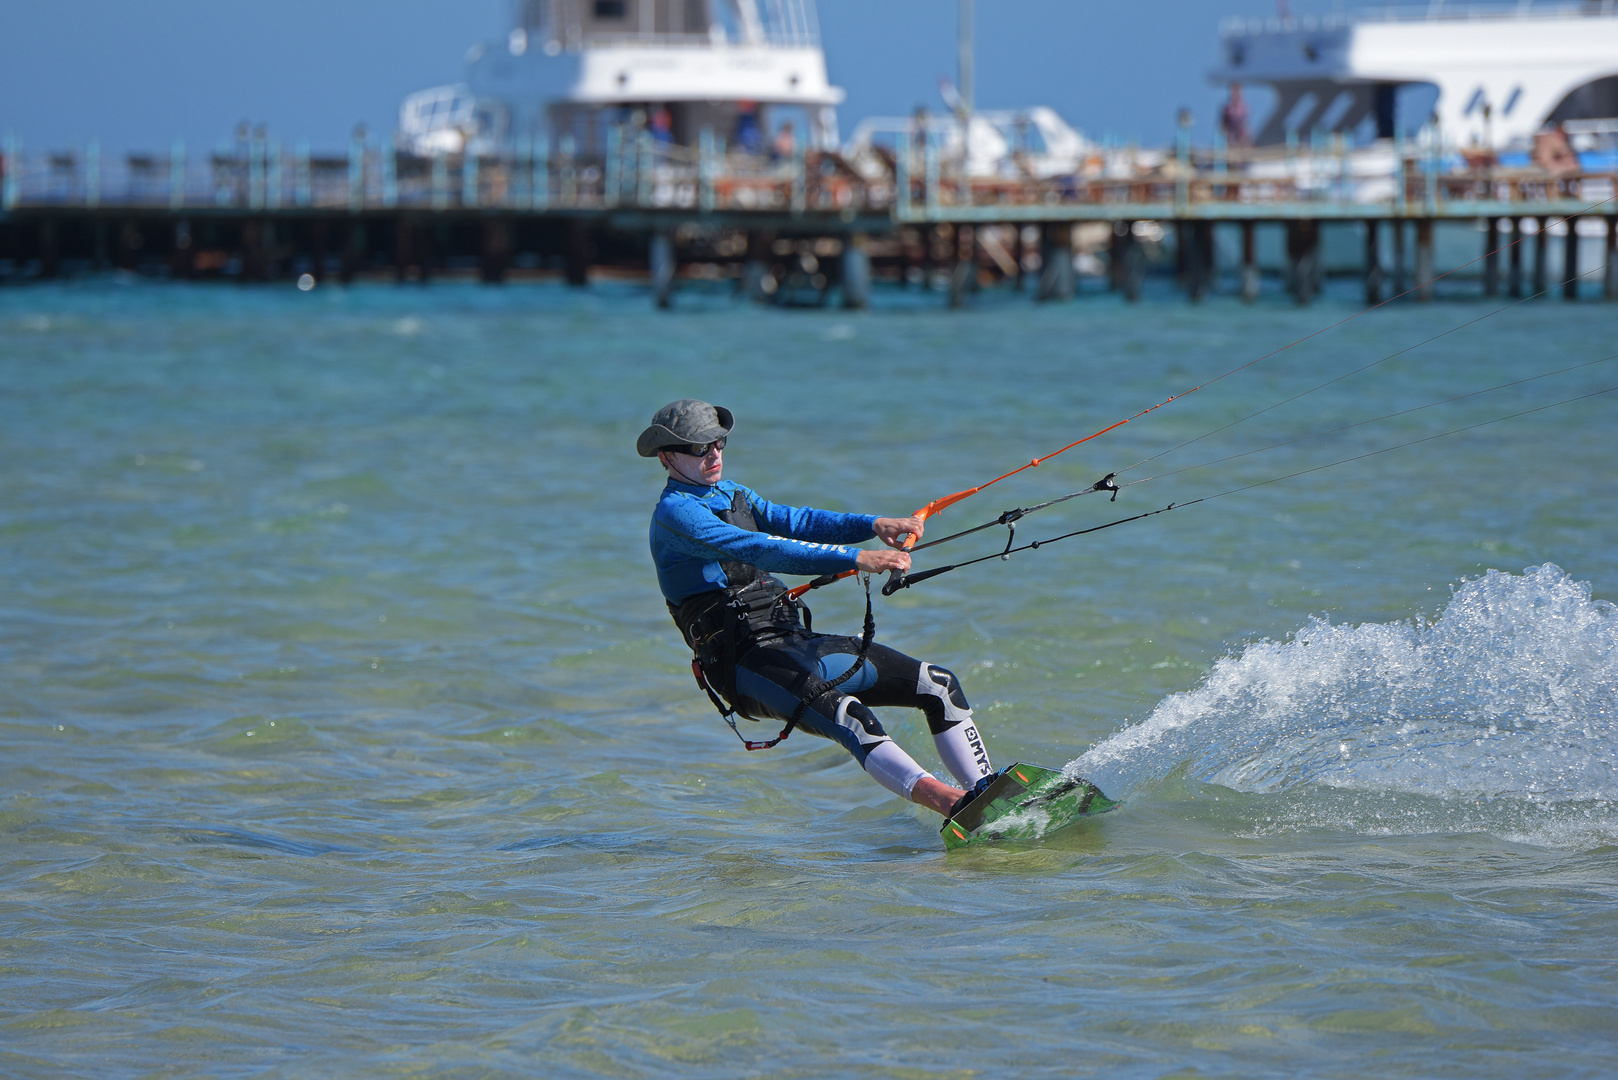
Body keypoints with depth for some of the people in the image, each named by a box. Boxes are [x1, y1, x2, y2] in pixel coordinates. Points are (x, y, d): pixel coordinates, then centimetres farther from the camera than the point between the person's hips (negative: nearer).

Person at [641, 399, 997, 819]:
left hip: (797, 643, 10)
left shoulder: (730, 494, 21)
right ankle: (951, 804, -50)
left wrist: (873, 525, -11)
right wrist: (856, 558, -29)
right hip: (746, 663, -10)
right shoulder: (674, 513, -9)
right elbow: (761, 549, -21)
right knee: (844, 713, -35)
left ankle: (984, 792, -6)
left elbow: (793, 521, 8)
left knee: (938, 684, 1)